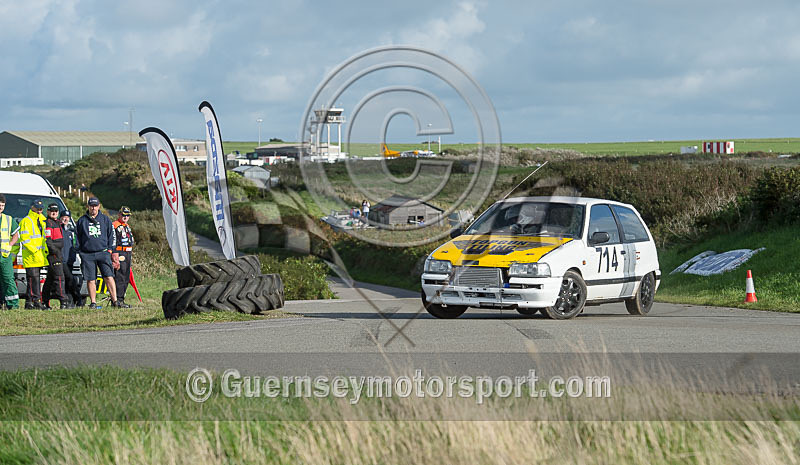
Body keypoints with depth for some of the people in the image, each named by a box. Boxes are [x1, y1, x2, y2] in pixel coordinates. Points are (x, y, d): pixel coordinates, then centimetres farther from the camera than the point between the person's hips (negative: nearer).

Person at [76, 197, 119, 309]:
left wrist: (110, 249, 4)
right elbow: (78, 237, 14)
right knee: (90, 280, -1)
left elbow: (112, 235, 14)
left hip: (103, 252, -1)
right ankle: (93, 302, 5)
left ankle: (114, 300, -9)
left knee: (109, 277, -11)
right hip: (87, 255, 1)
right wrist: (80, 252, 6)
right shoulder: (82, 221, 10)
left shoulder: (105, 219, 10)